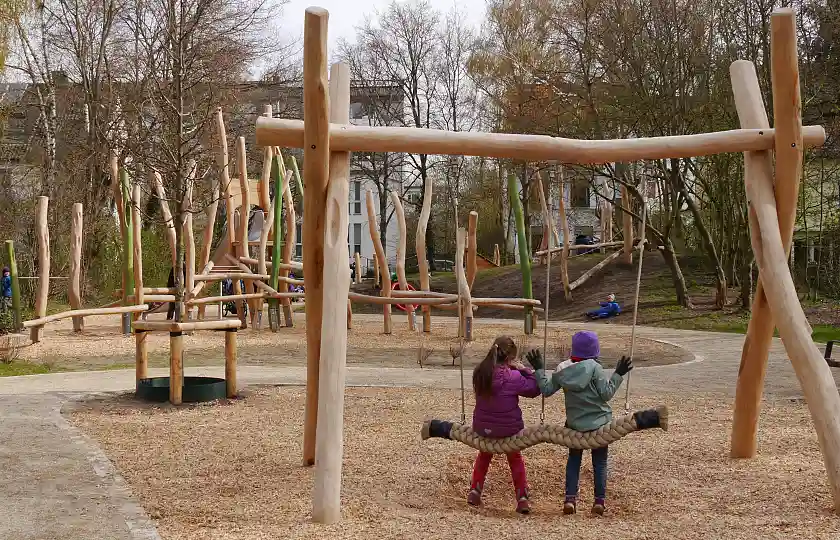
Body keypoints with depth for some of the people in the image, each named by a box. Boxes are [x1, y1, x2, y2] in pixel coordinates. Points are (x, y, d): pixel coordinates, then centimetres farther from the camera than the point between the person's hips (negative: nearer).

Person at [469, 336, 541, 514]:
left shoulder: (479, 372, -10)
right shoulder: (513, 377, -23)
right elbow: (535, 389, -12)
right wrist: (524, 369, -9)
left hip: (483, 427, 3)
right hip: (509, 429, -3)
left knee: (484, 455, 31)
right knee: (515, 459, 22)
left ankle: (474, 491, 26)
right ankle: (522, 499, 16)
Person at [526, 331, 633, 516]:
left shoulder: (562, 369, -6)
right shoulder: (594, 368, -16)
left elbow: (546, 390, -3)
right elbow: (606, 394, -16)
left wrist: (539, 369, 5)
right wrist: (618, 374, -9)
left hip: (575, 424, 2)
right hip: (600, 422, -2)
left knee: (573, 459, 16)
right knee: (600, 462, 12)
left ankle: (570, 498, 5)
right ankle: (599, 500, 9)